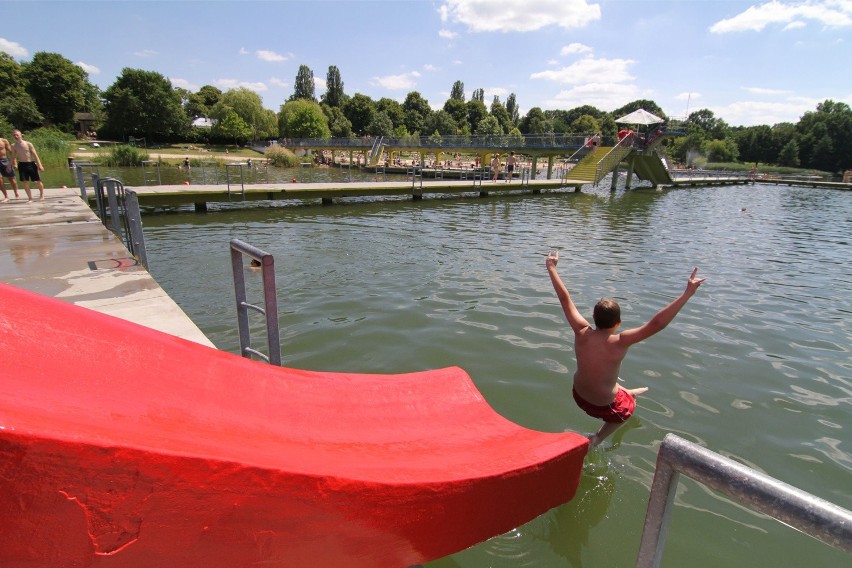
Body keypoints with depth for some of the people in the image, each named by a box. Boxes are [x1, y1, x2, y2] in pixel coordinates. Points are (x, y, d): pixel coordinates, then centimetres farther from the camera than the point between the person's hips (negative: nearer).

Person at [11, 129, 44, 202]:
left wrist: (39, 165, -9)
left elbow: (35, 155, -4)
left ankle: (42, 195, 27)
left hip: (31, 164, -2)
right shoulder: (13, 146, 3)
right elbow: (13, 157, 9)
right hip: (22, 165, 2)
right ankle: (30, 198, 6)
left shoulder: (28, 144, -4)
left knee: (38, 181, 4)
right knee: (25, 182, -3)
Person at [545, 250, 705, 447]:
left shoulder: (582, 333, -21)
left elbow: (565, 298, -14)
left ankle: (625, 391, 59)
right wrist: (688, 293, -32)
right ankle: (597, 438, 29)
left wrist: (551, 267, -6)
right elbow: (657, 323, -33)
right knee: (628, 406, 31)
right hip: (604, 406, -4)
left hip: (578, 396, 4)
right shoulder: (619, 342, -30)